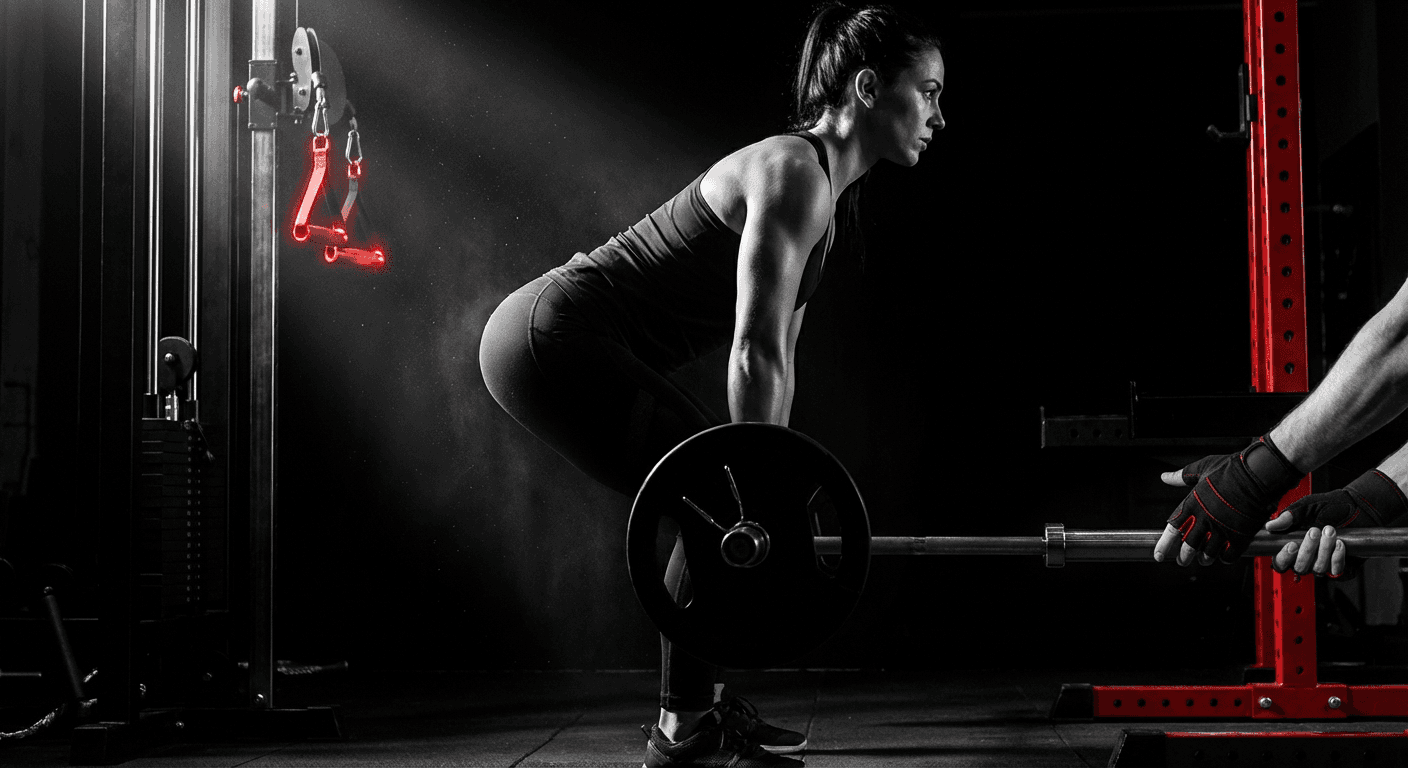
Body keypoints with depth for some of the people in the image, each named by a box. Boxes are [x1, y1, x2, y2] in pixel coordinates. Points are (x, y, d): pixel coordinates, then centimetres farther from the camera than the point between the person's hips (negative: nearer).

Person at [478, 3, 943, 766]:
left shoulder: (825, 189, 13)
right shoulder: (795, 175, -17)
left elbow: (775, 353, 18)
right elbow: (754, 350, -22)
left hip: (566, 344, 10)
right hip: (555, 339, -10)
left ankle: (698, 706, 20)